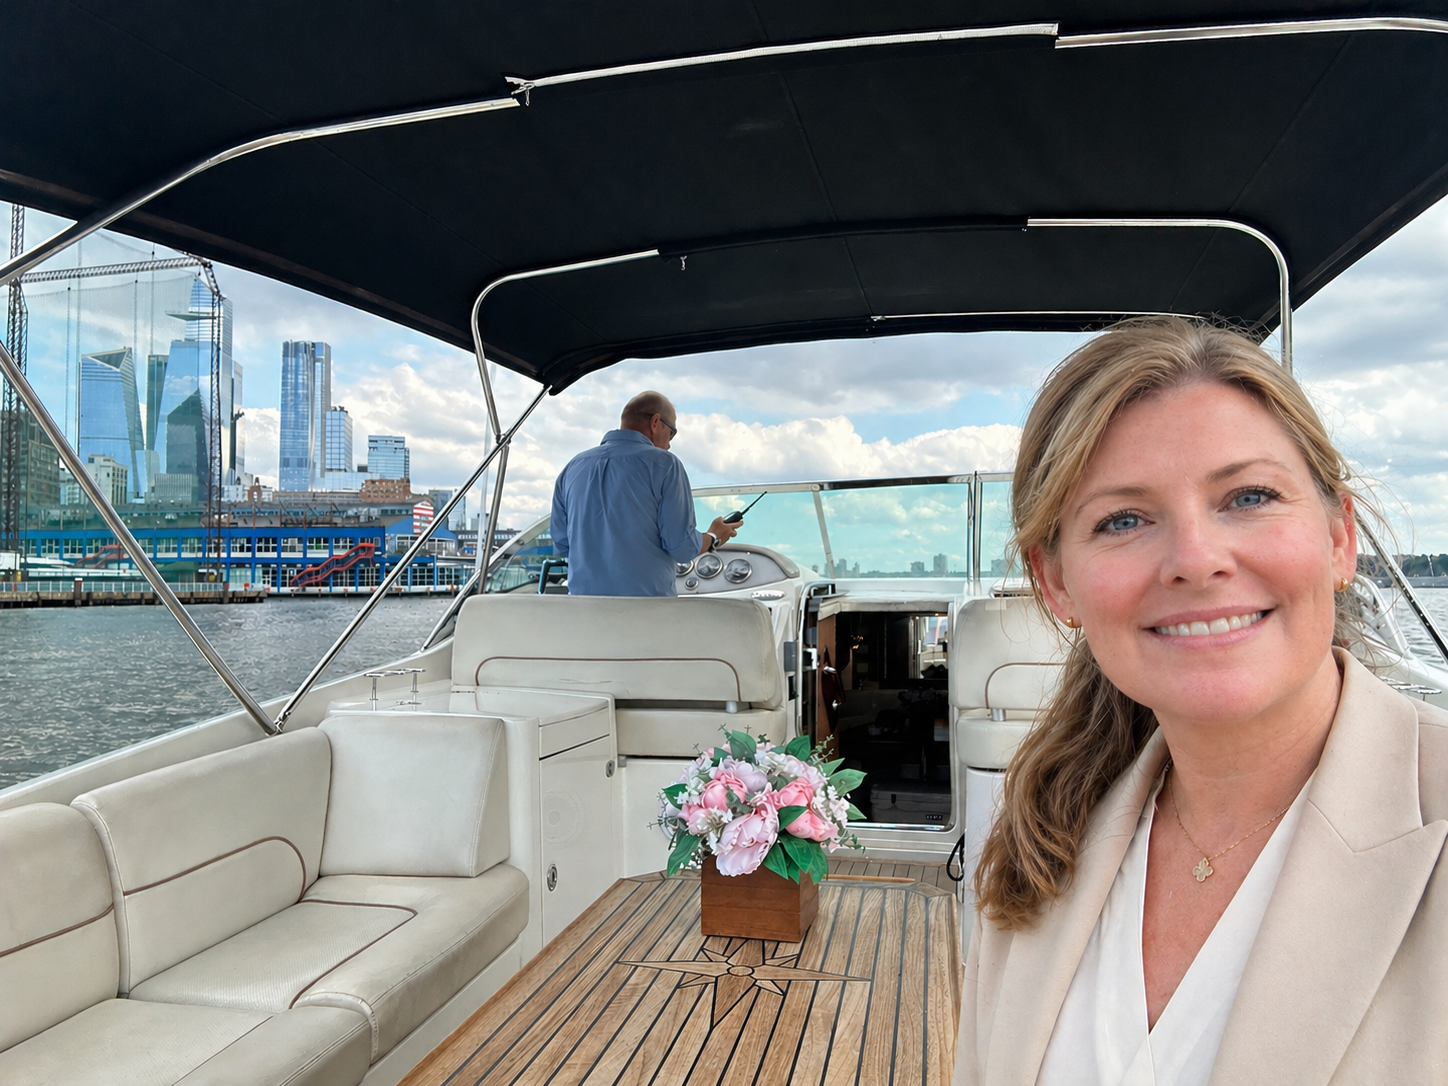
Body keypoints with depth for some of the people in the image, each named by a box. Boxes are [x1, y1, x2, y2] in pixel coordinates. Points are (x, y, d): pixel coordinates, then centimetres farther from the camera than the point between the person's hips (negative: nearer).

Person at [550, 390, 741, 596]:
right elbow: (682, 547, -10)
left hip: (582, 600, 4)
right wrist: (714, 537, 10)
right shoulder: (664, 465, -8)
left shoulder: (573, 467, 6)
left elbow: (561, 545, 11)